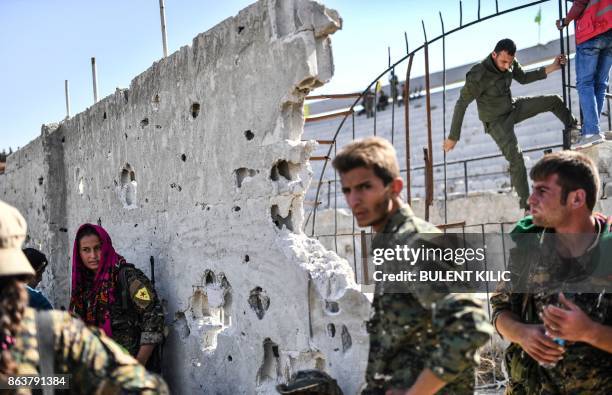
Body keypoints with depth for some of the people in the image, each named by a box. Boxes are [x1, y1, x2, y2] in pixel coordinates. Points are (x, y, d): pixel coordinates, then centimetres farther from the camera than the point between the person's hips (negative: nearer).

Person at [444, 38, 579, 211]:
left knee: (554, 100, 5)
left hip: (513, 107, 7)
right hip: (496, 122, -6)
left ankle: (574, 127, 35)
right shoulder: (477, 76, -33)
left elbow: (523, 78, 8)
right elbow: (461, 104, -25)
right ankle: (525, 201, -1)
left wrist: (552, 67, -3)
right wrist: (453, 137, -20)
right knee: (516, 159, -16)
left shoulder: (510, 62, -13)